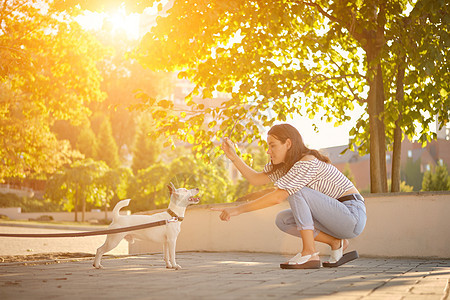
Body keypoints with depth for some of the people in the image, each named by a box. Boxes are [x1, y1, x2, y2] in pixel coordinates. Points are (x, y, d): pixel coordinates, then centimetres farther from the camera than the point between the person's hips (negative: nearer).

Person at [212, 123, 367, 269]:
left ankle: (310, 254, -21)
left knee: (296, 191, -22)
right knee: (282, 220, -1)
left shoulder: (308, 162, -21)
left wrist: (239, 209, -26)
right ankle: (336, 243, 2)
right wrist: (233, 156, -5)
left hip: (353, 215, -9)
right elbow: (257, 179, 3)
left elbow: (278, 197, -28)